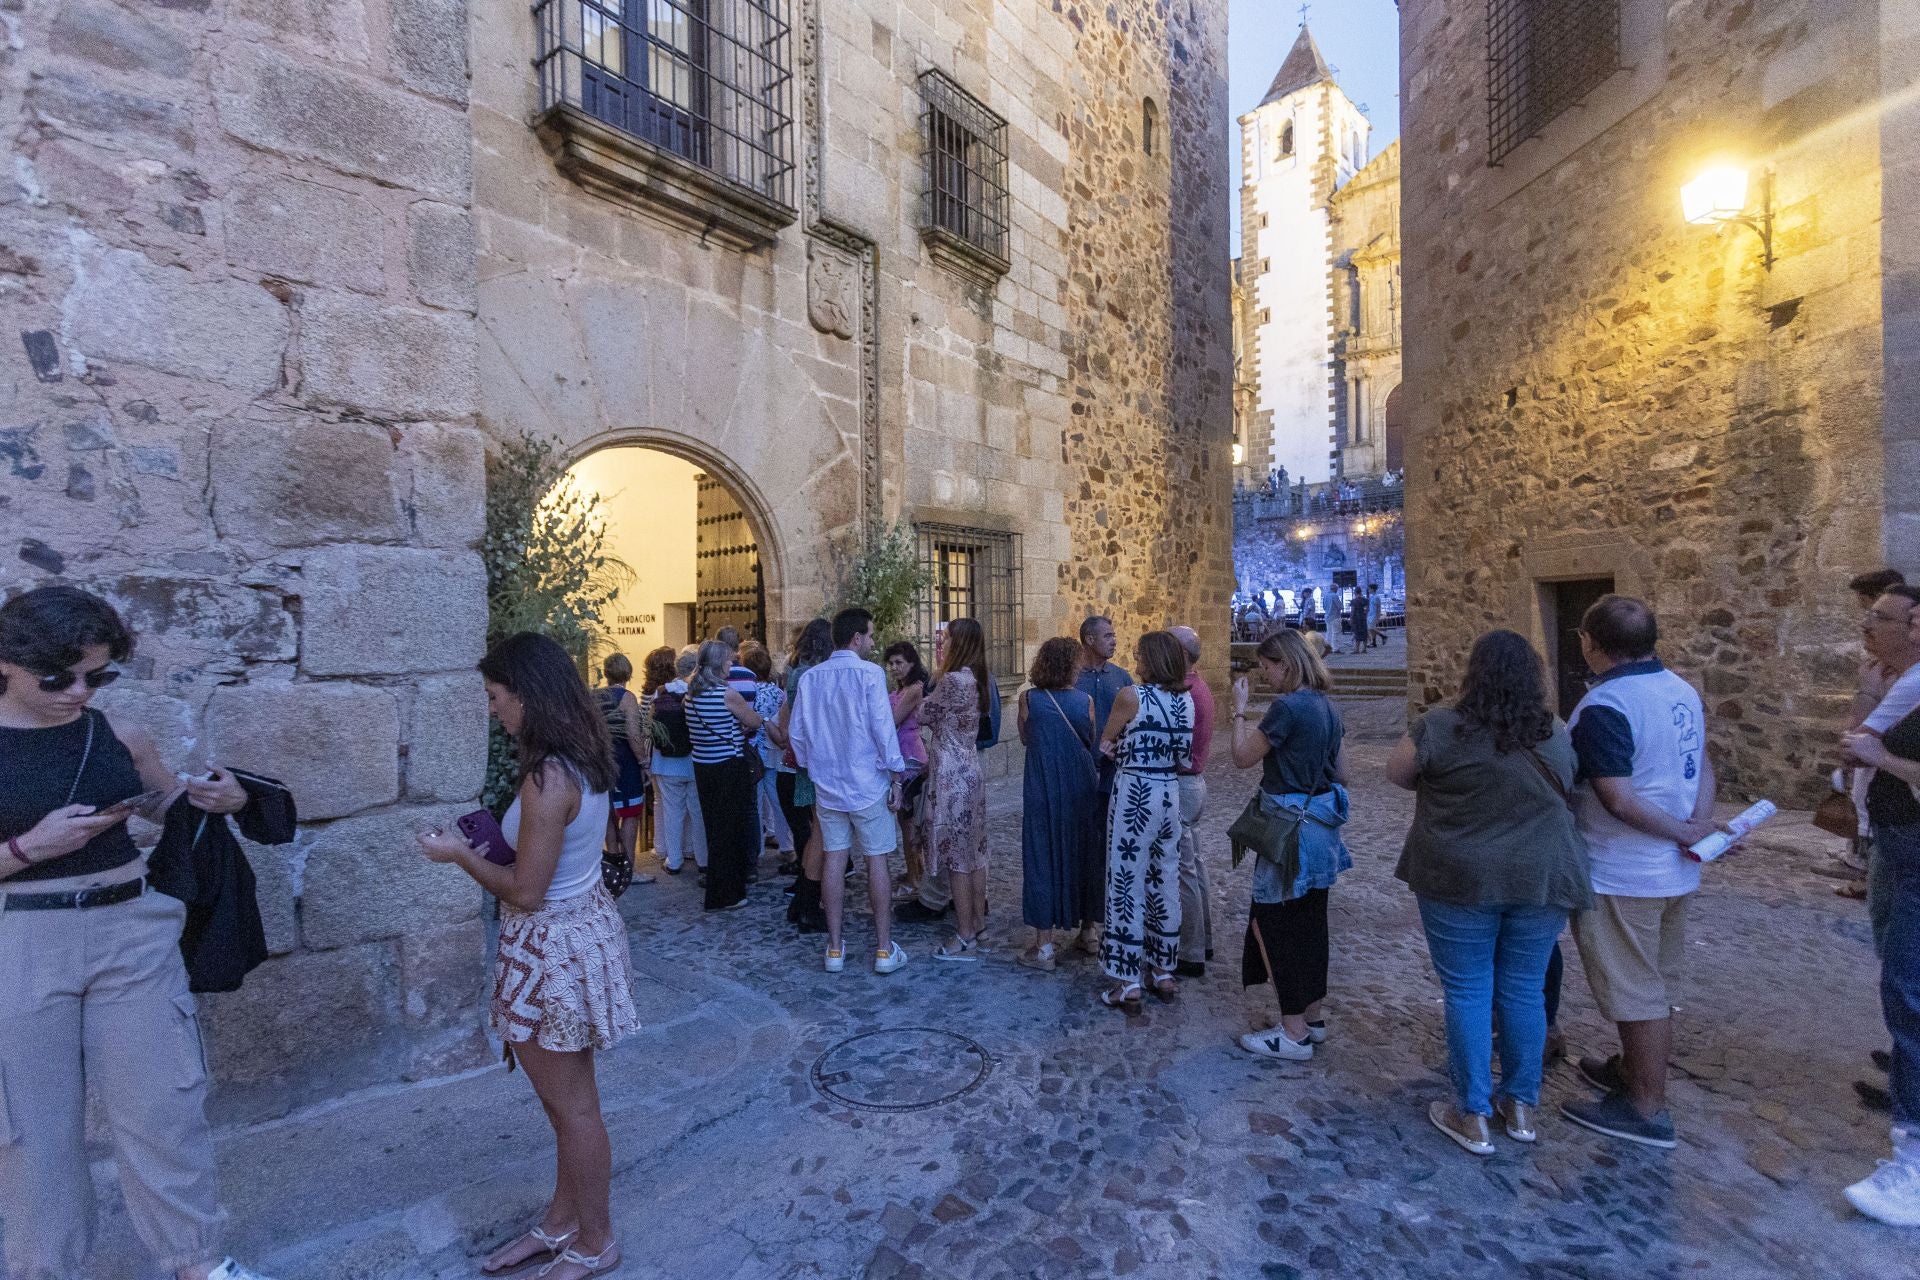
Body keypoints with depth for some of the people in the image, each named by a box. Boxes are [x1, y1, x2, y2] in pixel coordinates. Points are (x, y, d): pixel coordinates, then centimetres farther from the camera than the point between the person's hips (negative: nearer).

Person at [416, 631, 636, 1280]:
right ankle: (561, 1223, 44)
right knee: (567, 1099, 24)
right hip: (580, 923, 9)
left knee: (572, 1106, 12)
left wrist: (459, 855, -8)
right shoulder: (583, 758, 0)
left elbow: (525, 892, -22)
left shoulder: (547, 778, -28)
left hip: (554, 944, -9)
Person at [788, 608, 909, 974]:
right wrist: (896, 779, -7)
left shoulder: (810, 678, 2)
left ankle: (834, 949, 19)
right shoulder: (869, 674, -13)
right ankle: (884, 949, 14)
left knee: (833, 861, 11)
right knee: (877, 862, 6)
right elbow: (884, 730, -15)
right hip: (868, 785, -4)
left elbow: (796, 731, 7)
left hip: (826, 785, 5)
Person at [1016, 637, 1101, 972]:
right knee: (1083, 855, 18)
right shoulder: (1085, 700, -5)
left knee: (1042, 859, 5)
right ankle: (1088, 928, 33)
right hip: (1081, 790, 2)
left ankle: (1044, 947, 8)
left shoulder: (1029, 697, -7)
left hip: (1042, 791, -1)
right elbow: (1093, 745, 5)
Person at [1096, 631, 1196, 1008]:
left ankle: (1128, 982, 9)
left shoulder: (1131, 695, -12)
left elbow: (1104, 745, 1)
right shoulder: (1185, 699, 5)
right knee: (1164, 882, 15)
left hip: (1134, 793, -6)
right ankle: (1163, 971, 27)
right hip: (1169, 793, 6)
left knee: (1128, 883, 2)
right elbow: (1185, 757, 9)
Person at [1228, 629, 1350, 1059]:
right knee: (1310, 921, 17)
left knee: (1273, 922, 1)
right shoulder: (1326, 705, 8)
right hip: (1321, 825, 9)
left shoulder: (1288, 706, -19)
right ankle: (1314, 1018, 29)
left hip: (1291, 827, -9)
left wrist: (1239, 710, -4)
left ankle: (1294, 1033, 9)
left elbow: (1243, 757, -13)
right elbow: (1341, 774, 14)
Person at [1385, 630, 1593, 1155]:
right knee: (1525, 990, 16)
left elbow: (1396, 774, 0)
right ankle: (1520, 1106, 30)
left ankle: (1473, 1115, 17)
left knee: (1468, 992, 7)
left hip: (1461, 879, -4)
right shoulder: (1557, 734, -1)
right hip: (1542, 878, 4)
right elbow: (1566, 793, 13)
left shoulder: (1439, 727, -14)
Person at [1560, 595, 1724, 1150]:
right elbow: (1702, 763, 10)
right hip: (1674, 870, 9)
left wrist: (1687, 833, -12)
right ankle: (1634, 1069, 39)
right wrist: (1699, 821, -2)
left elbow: (1617, 798, -25)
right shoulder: (1682, 690, 5)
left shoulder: (1604, 706, -23)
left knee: (1636, 992, 6)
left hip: (1622, 875, -9)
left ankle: (1646, 1110, 20)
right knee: (1655, 986, 22)